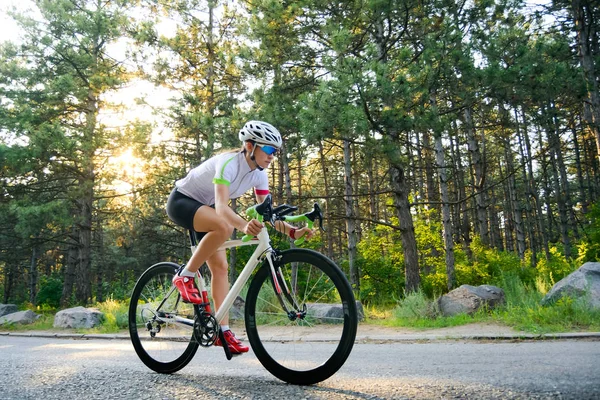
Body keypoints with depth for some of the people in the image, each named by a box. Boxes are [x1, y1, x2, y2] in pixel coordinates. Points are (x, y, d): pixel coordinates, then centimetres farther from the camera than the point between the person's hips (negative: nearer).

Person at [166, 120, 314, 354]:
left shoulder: (259, 173, -7)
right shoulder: (229, 164, -31)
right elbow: (221, 206, -44)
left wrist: (292, 231, -26)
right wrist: (244, 226, -63)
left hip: (203, 208, 8)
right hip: (181, 201, -8)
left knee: (220, 266, -3)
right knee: (223, 227, -36)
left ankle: (223, 330, 2)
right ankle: (185, 276, -18)